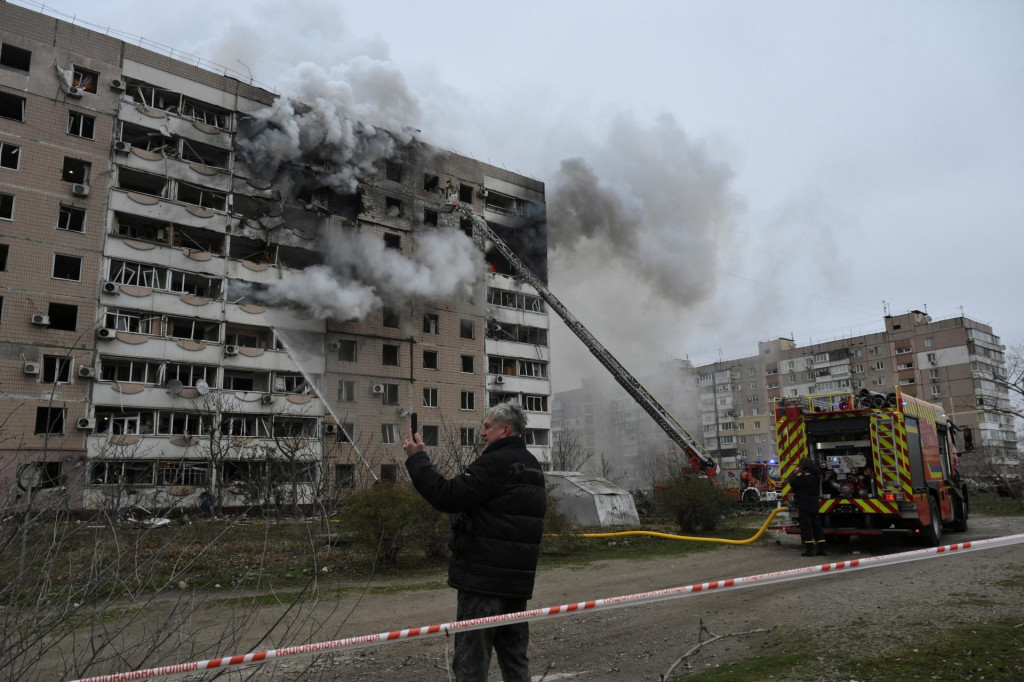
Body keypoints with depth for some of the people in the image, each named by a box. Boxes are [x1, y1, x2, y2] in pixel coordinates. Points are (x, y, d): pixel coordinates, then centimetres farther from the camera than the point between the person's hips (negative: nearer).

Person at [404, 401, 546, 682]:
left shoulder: (494, 463, -16)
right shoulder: (532, 466, 14)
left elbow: (448, 496, -23)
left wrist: (416, 458, -15)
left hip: (483, 578, -9)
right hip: (519, 578, 9)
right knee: (515, 657, 17)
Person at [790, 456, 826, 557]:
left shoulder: (803, 474, -17)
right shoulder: (816, 474, 11)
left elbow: (792, 483, -16)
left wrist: (796, 473, -1)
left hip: (804, 504, -8)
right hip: (815, 504, 8)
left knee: (805, 526, -4)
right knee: (816, 525, 13)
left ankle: (809, 549, -5)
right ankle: (821, 548, 14)